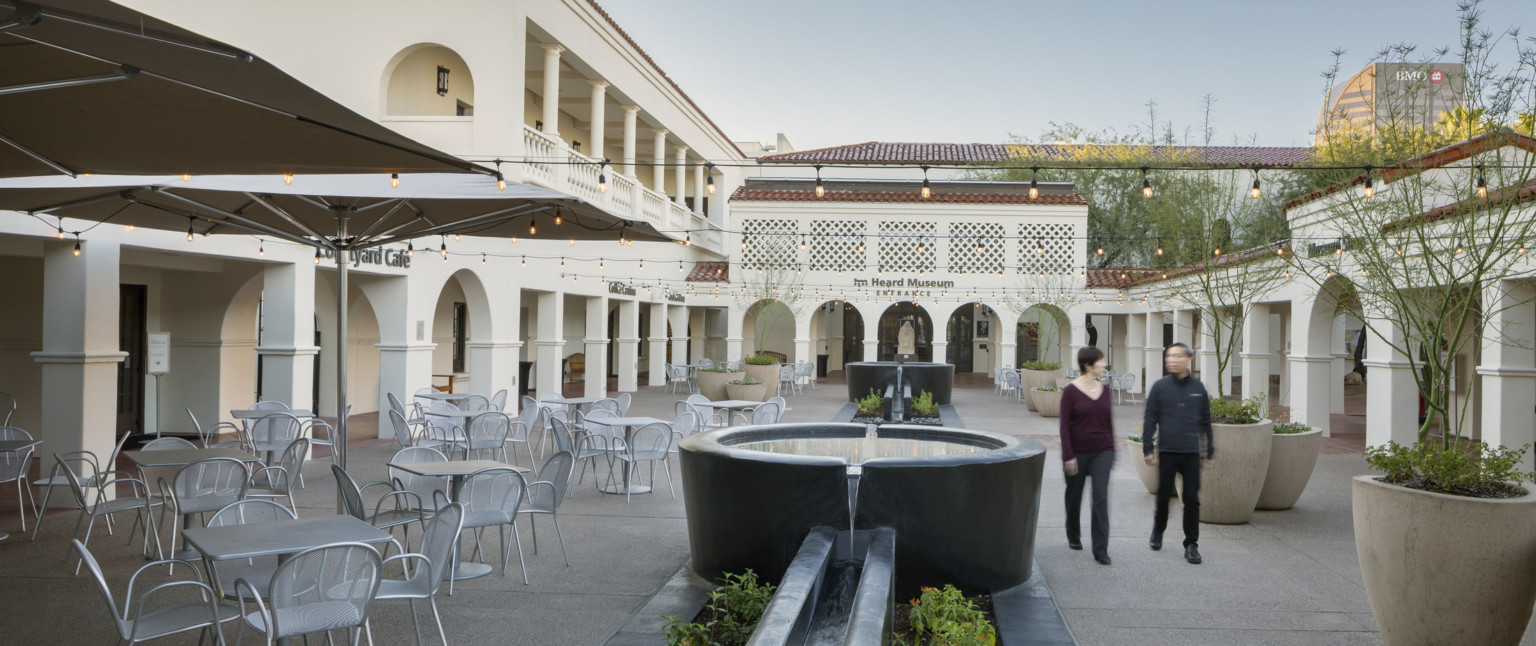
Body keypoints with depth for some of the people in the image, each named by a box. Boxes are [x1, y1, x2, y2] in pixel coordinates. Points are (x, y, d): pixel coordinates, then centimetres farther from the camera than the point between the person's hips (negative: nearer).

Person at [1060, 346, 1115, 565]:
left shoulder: (1104, 389, 5)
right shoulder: (1070, 391, -8)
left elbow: (1109, 421, 13)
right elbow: (1064, 426, -9)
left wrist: (1111, 450, 12)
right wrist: (1068, 456, -13)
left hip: (1102, 452, 3)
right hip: (1078, 453, -3)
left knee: (1101, 498, -8)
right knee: (1074, 496, 11)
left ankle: (1100, 550, -8)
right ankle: (1074, 537, 36)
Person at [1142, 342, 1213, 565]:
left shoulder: (1198, 387, 7)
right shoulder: (1160, 387, 1)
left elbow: (1205, 421, 13)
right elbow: (1150, 420, 2)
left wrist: (1209, 452, 13)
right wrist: (1148, 449, -4)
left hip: (1191, 453, 1)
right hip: (1167, 452, -1)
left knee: (1192, 500, 1)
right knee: (1164, 496, 8)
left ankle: (1191, 544, 10)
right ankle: (1157, 532, 31)